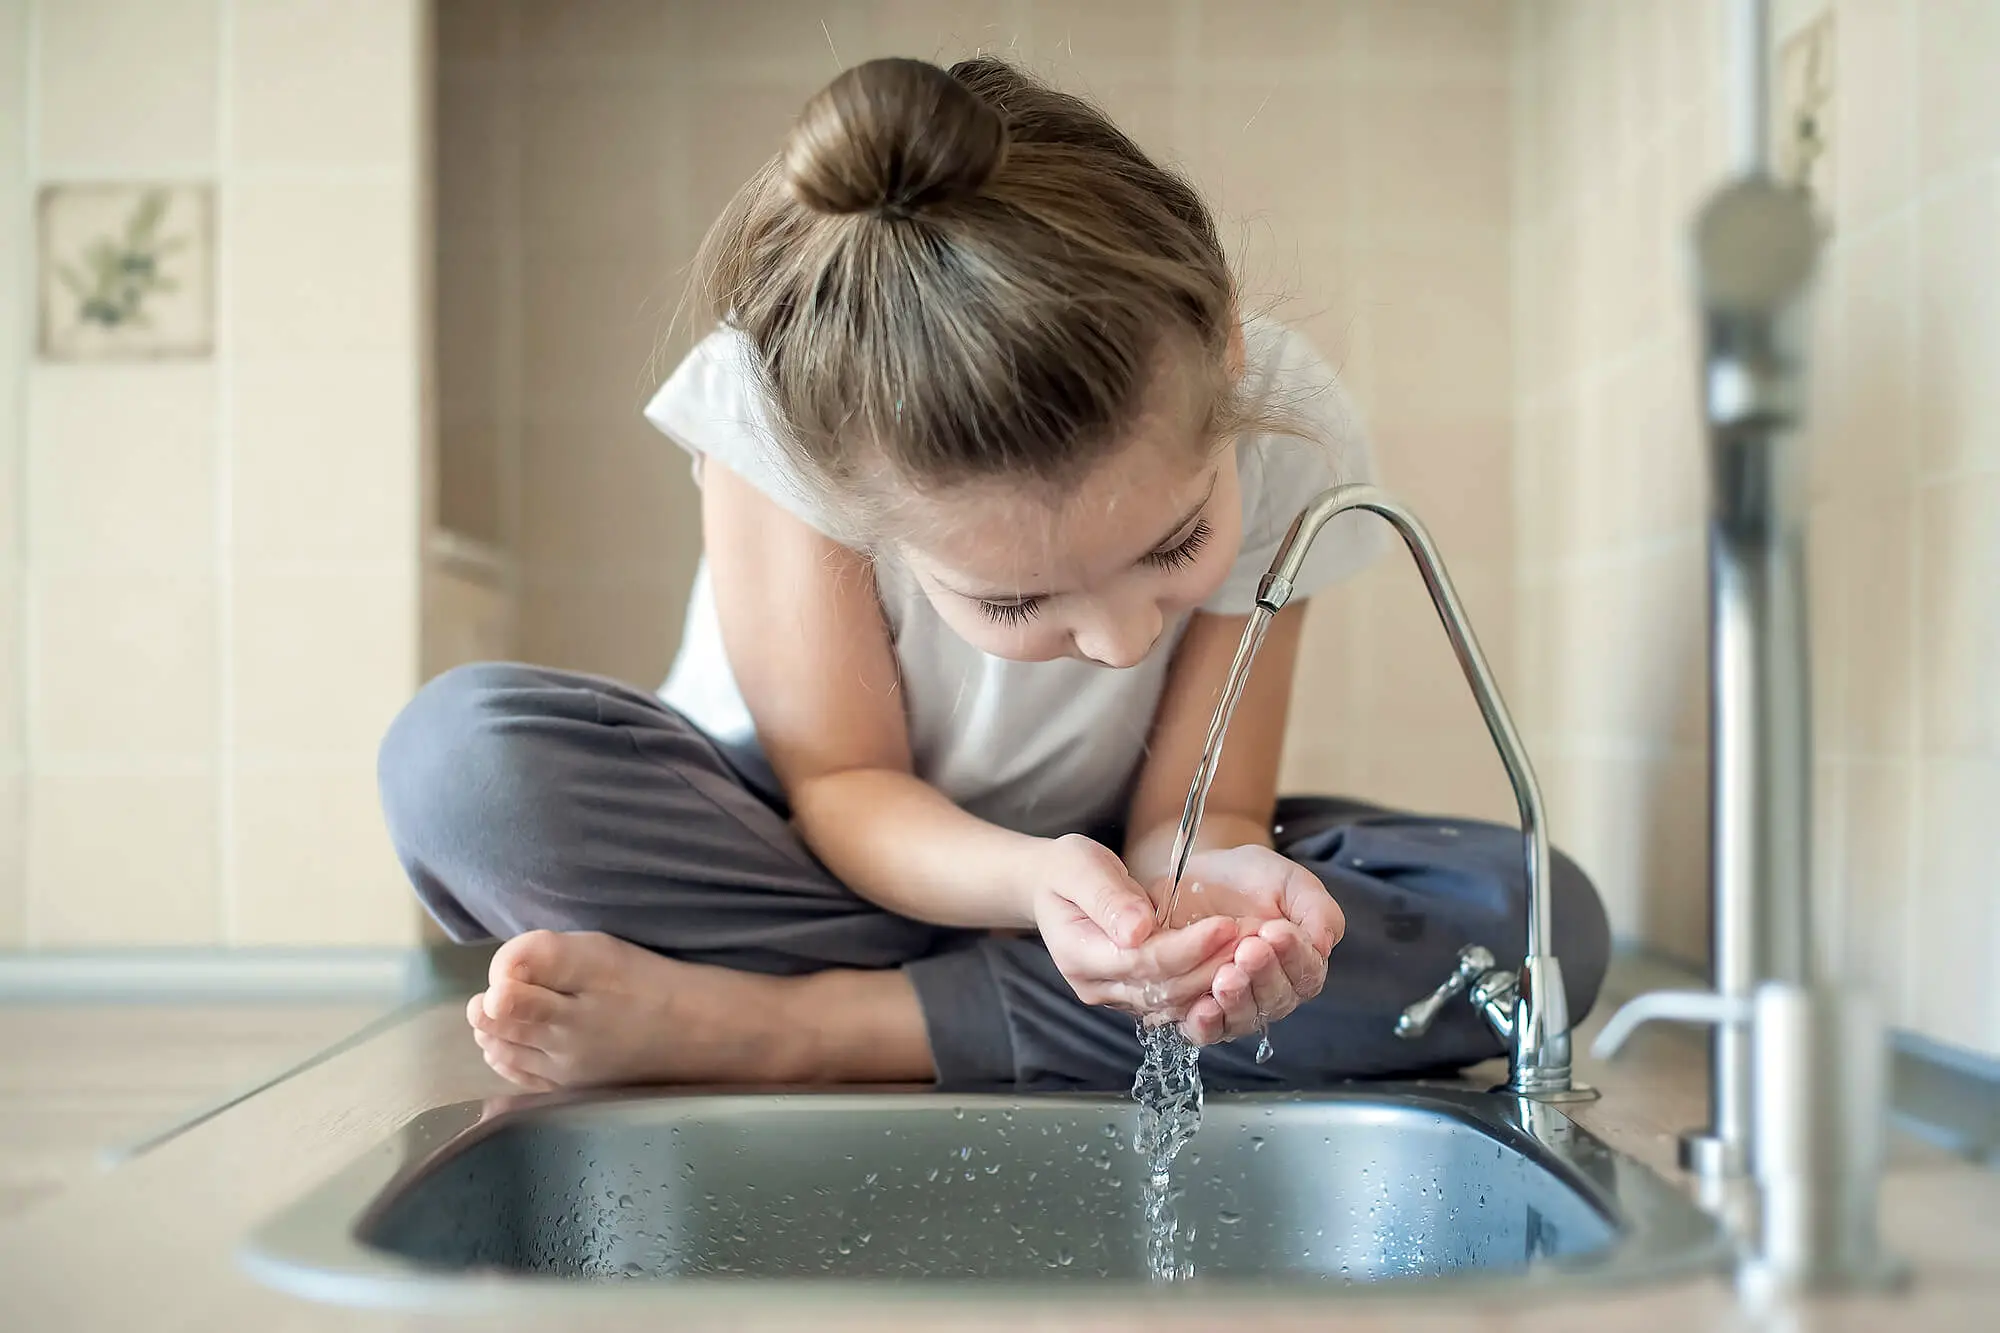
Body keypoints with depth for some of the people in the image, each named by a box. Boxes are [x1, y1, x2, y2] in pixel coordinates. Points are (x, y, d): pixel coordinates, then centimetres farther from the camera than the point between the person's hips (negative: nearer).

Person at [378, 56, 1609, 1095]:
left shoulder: (1283, 431, -24)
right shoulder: (785, 408, -30)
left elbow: (1193, 803, -18)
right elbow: (842, 787, -23)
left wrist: (1204, 877, -43)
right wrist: (1033, 882, -44)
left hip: (1094, 874, 2)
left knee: (1537, 919, -26)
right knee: (467, 753, -30)